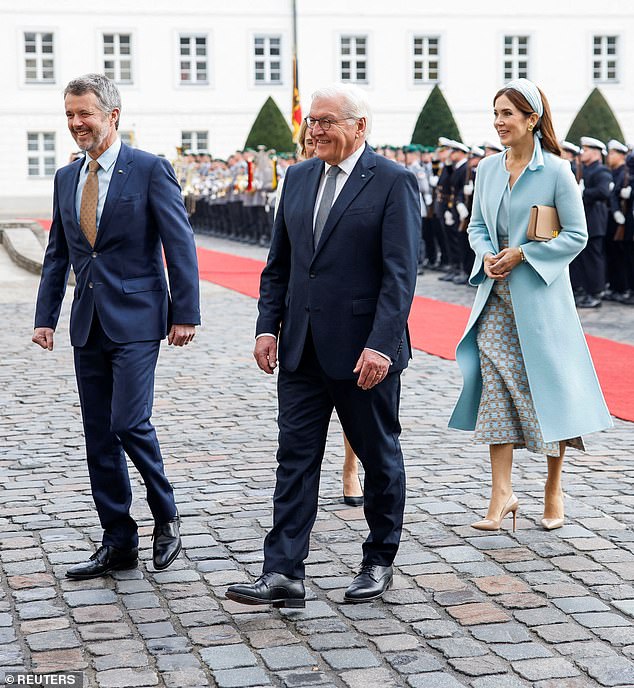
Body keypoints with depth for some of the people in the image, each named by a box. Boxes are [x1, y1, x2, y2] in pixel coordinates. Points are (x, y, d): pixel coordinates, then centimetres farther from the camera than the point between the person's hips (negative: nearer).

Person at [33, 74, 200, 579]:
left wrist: (185, 314, -12)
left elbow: (180, 245, -8)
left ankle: (166, 517, 10)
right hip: (88, 324, 6)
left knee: (130, 423, -14)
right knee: (99, 436, 7)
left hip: (136, 319, -6)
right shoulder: (66, 178, 12)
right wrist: (45, 317, 11)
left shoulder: (150, 170, -6)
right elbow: (57, 255, 17)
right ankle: (118, 542, 16)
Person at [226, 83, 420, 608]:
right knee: (296, 456, 1)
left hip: (365, 350, -5)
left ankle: (380, 563, 25)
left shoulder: (394, 182, -8)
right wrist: (268, 326, 4)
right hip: (302, 348, 5)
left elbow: (400, 274, -14)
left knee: (379, 456, 10)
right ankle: (284, 573, 2)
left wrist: (380, 345, -21)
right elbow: (279, 263, 14)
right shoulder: (299, 177, 10)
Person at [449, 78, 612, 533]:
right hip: (497, 294, 4)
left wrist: (522, 253, -14)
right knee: (497, 387, -4)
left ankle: (554, 489, 19)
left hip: (541, 294, -4)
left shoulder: (555, 170, -8)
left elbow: (577, 235, -6)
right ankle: (502, 492, -2)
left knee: (549, 386, 4)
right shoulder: (488, 169, 7)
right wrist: (487, 255, -5)